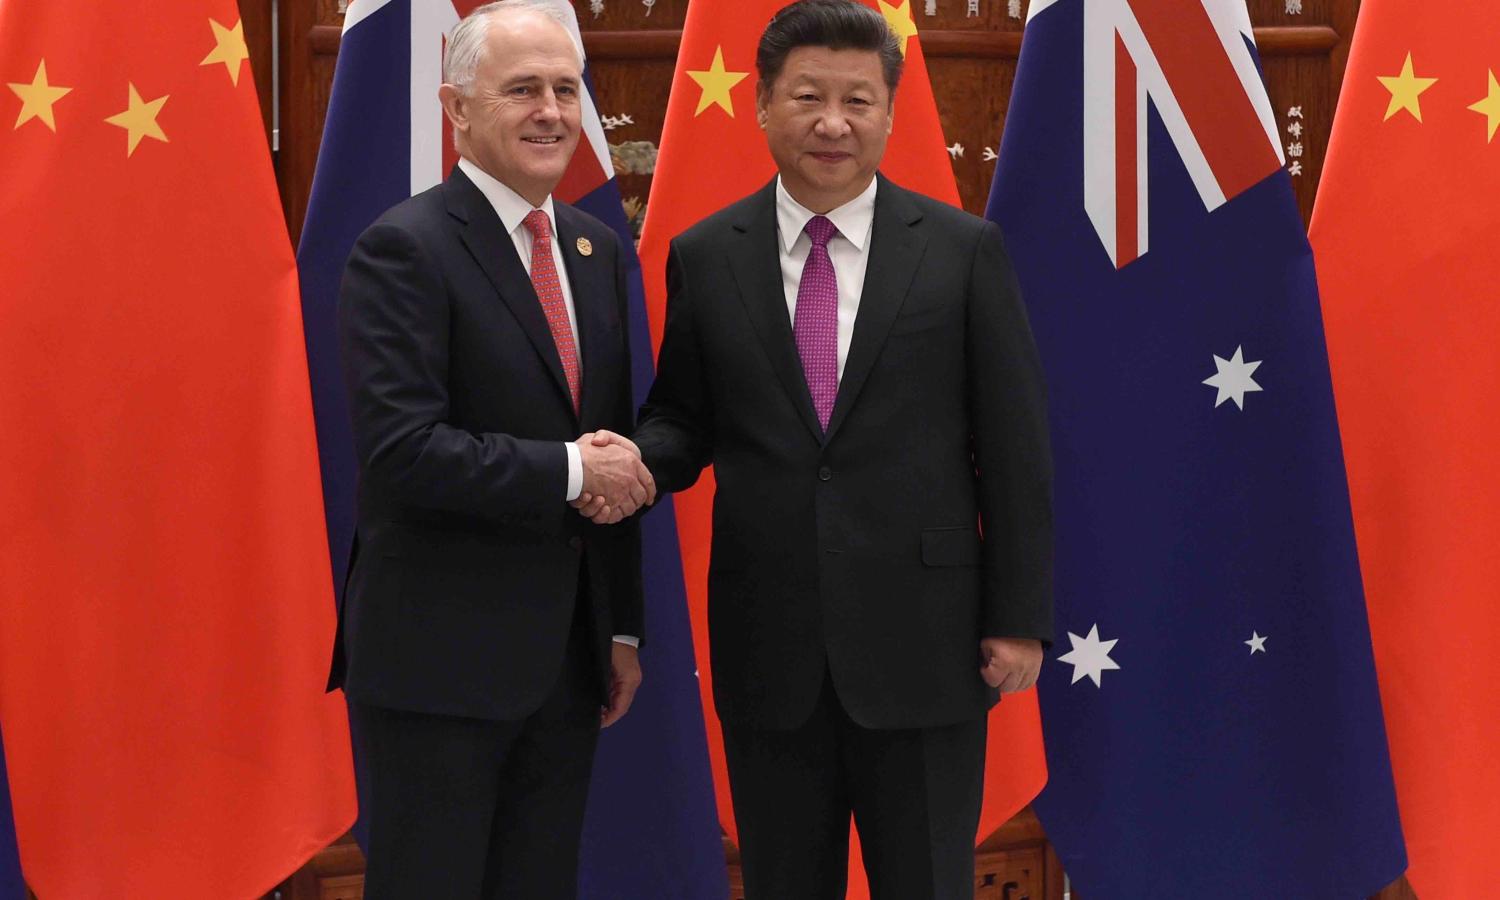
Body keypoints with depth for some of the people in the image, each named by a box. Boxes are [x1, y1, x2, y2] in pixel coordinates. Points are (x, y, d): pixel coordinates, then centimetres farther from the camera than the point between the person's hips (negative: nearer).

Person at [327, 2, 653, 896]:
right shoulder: (403, 249, -11)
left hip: (567, 655, 7)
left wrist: (624, 626, 15)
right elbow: (401, 450, -21)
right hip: (437, 661, -7)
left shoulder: (598, 249, 12)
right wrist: (568, 470, -16)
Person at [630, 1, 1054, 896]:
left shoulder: (966, 251, -2)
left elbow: (1016, 447, -1)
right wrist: (637, 463, -14)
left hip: (922, 644, -2)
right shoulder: (705, 257, 3)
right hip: (768, 648, 2)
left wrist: (1020, 618, -4)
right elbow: (682, 416, 9)